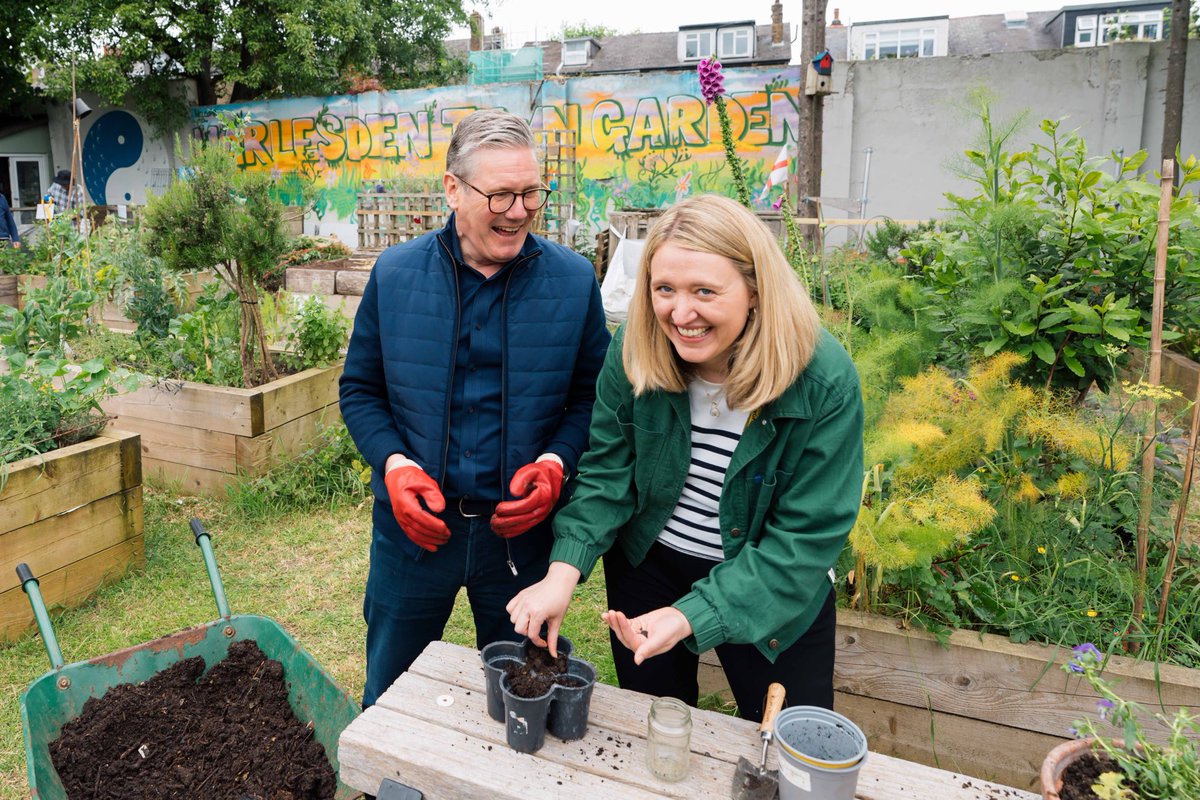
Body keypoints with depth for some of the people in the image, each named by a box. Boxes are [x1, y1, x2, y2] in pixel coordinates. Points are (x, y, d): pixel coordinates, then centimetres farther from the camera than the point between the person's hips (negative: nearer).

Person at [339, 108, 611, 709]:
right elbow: (360, 389, 3)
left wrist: (557, 462, -16)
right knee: (389, 698, 23)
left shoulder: (573, 281, -7)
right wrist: (392, 462, -13)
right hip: (413, 525, 1)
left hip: (520, 530, 0)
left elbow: (592, 395, 1)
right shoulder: (394, 275, -5)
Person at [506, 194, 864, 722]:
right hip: (648, 565, 3)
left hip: (773, 592, -2)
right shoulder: (632, 352, -17)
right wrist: (564, 571, -25)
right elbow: (607, 472, -10)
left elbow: (807, 536, -24)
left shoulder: (825, 384, -26)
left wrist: (693, 615, -32)